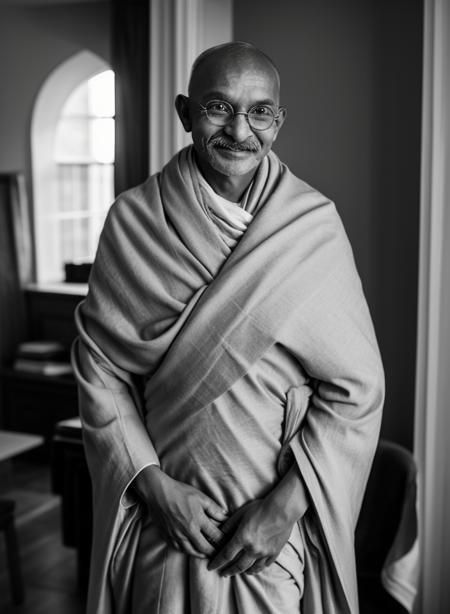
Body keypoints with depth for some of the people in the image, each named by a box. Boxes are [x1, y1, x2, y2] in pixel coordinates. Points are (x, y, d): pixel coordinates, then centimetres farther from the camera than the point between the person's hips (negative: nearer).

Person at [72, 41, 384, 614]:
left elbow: (356, 386, -7)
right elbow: (100, 369, -3)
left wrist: (287, 503, -13)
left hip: (281, 520, 0)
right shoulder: (133, 219, -4)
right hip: (165, 517, 1)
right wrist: (155, 485, -11)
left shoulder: (314, 224, -7)